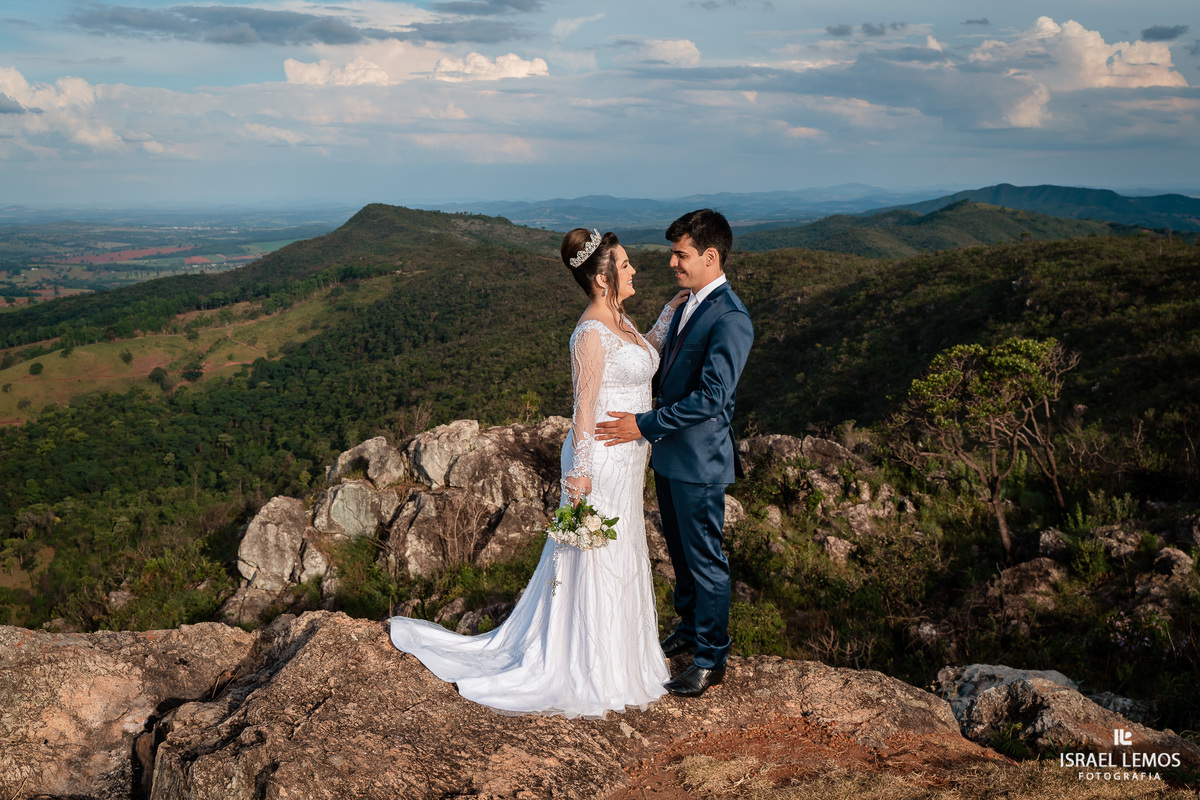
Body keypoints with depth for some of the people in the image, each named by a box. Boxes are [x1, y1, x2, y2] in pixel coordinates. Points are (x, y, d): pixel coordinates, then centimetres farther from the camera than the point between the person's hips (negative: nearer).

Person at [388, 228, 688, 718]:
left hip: (624, 460, 10)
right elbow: (586, 409, -20)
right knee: (595, 561, 2)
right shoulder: (591, 334, -21)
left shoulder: (619, 322, 6)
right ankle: (583, 672, 17)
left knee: (616, 556, 20)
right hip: (601, 461, -10)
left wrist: (674, 309, 18)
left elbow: (647, 352, 26)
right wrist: (581, 473, -18)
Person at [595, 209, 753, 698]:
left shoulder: (730, 319, -22)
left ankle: (711, 658, 19)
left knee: (705, 558, 5)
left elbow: (710, 397, -26)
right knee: (679, 549, 23)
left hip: (699, 459, -9)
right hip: (668, 453, 9)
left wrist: (644, 425, -23)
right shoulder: (690, 303, 7)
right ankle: (690, 627, 42)